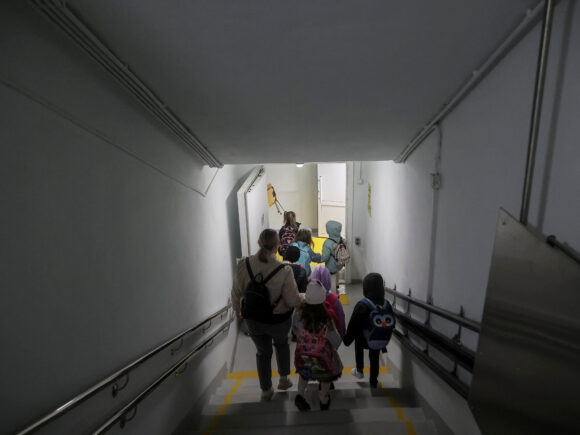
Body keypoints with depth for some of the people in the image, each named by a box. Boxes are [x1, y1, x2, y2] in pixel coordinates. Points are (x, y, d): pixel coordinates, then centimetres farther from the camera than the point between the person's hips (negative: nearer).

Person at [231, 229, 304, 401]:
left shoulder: (244, 264, -20)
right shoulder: (284, 271, -29)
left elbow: (236, 292, -7)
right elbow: (293, 300, -20)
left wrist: (237, 308, 13)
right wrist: (304, 297, 2)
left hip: (253, 319, 2)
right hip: (278, 321, -2)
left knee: (263, 352, 28)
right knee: (281, 344, 33)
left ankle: (266, 391, 46)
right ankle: (283, 379, 48)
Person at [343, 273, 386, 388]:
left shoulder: (361, 305, -30)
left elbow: (353, 325, -21)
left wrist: (347, 339, -5)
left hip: (363, 339, -2)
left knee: (358, 344, 32)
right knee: (374, 358, 28)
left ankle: (359, 371, 40)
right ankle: (373, 382, 46)